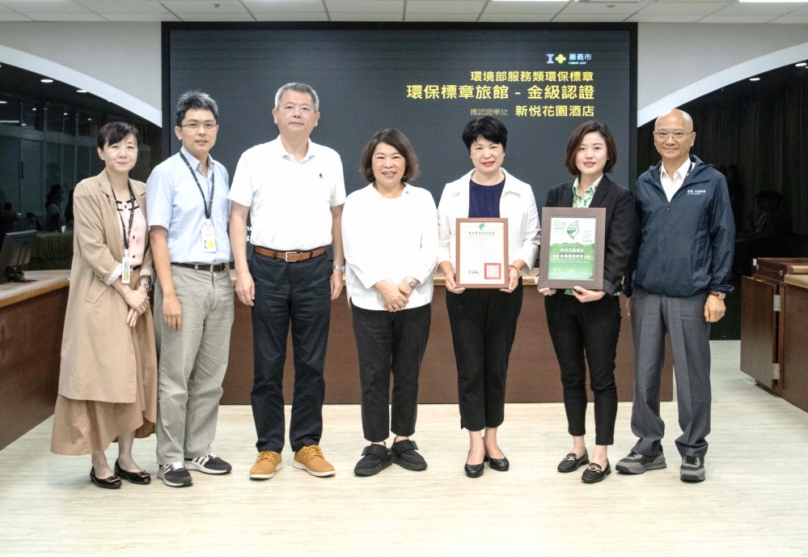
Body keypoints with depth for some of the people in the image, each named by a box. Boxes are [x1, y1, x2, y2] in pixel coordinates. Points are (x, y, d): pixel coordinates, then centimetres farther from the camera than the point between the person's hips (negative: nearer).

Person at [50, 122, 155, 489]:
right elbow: (93, 249, -14)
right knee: (99, 378, -1)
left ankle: (126, 458, 18)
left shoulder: (142, 193, 10)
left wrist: (142, 288, -5)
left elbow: (148, 245, 9)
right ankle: (98, 463, 10)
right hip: (100, 298, -5)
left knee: (135, 376, 7)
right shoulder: (87, 191, -7)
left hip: (136, 297, 6)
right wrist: (125, 290, -15)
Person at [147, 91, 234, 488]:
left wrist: (234, 276, 7)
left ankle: (199, 451, 22)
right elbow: (158, 236, -8)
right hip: (183, 278, -6)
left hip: (220, 280, 6)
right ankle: (170, 459, 10)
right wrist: (168, 293, -15)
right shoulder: (166, 174, -4)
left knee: (211, 376, 10)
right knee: (176, 376, -1)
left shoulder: (221, 173, 12)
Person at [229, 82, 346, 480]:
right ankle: (269, 448, 14)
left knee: (311, 362, 6)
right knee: (267, 363, 4)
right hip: (268, 267, -2)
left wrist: (338, 266, 8)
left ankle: (307, 445, 17)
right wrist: (242, 271, -7)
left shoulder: (330, 160, 7)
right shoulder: (254, 159, 1)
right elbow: (238, 217, 1)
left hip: (314, 269, 2)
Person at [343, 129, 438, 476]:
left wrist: (408, 284, -15)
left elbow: (430, 250, 0)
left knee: (408, 375, 8)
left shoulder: (423, 199, 8)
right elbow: (355, 253, -6)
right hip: (369, 304, -1)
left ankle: (404, 442, 20)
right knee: (373, 376, 2)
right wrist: (384, 287, -18)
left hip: (415, 303, 1)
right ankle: (376, 447, 11)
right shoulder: (356, 202, 4)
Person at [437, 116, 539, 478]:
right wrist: (447, 270, -15)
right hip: (464, 291, 0)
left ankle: (492, 439, 21)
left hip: (505, 291, 1)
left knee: (497, 366, 8)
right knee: (470, 367, 1)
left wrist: (517, 267, -16)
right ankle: (476, 443, 10)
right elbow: (441, 239, 3)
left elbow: (532, 239, 2)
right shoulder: (453, 191, 5)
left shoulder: (521, 192, 5)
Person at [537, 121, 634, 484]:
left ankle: (601, 456, 13)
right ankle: (578, 447, 26)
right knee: (571, 376, 12)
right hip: (560, 300, 4)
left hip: (599, 302, -4)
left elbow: (619, 250, -10)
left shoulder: (620, 198, -2)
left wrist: (603, 288, -24)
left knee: (602, 378, 4)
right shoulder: (556, 195, 9)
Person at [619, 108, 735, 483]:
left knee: (692, 374, 5)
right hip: (646, 295, 3)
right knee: (645, 373, 8)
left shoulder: (712, 181, 1)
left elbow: (723, 238, -1)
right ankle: (648, 446, 20)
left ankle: (693, 450, 19)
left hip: (691, 296, -3)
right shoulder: (644, 183, 9)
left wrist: (717, 291, -6)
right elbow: (633, 239, 11)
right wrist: (628, 290, 8)